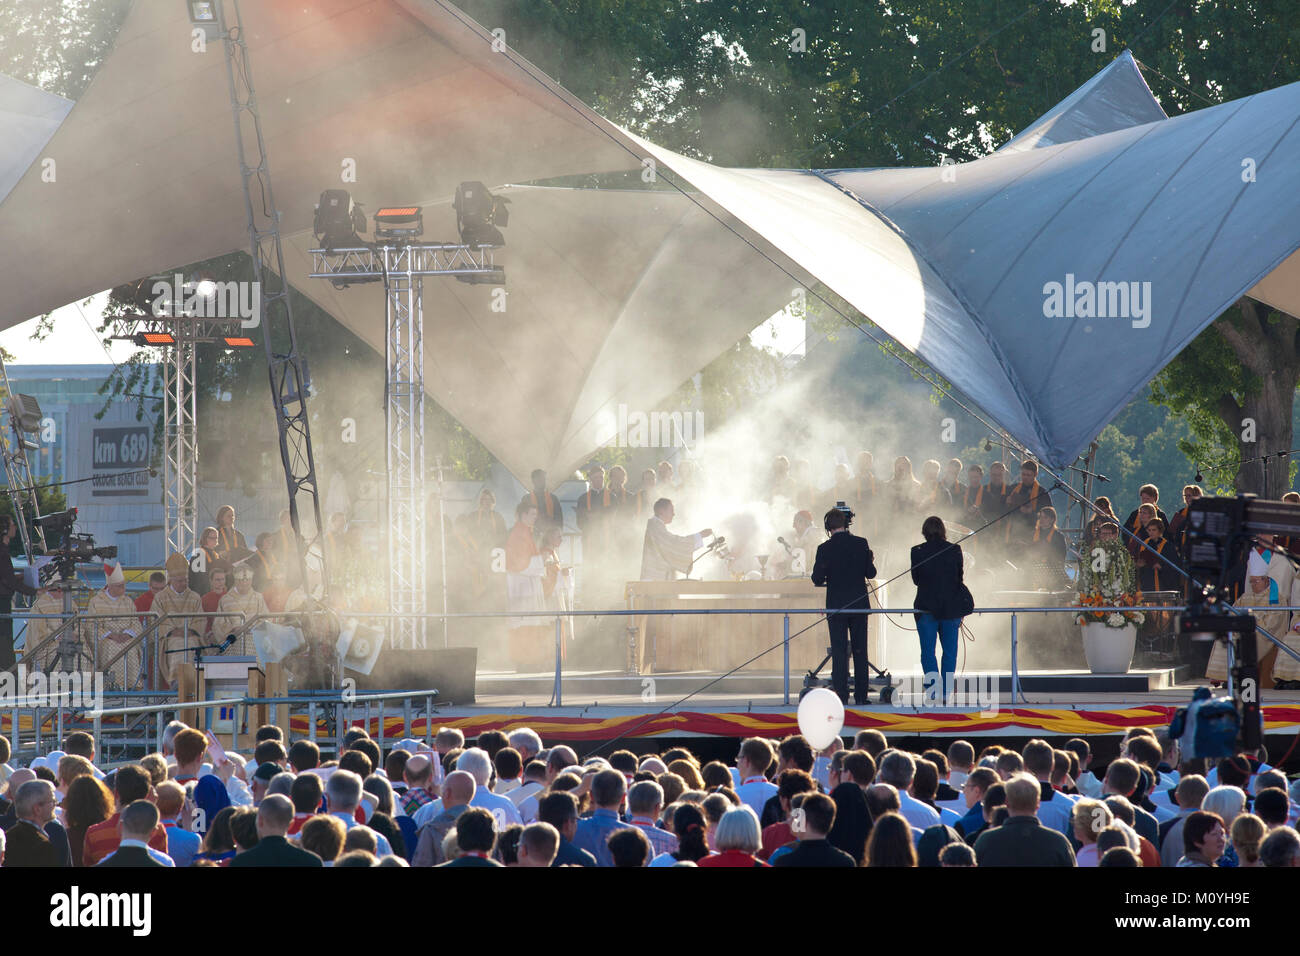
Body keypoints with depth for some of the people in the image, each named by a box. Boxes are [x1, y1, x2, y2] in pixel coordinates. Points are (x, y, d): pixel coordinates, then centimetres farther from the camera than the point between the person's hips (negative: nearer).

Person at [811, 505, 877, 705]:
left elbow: (817, 579, -9)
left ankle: (841, 694, -3)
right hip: (859, 603, 2)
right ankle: (861, 694, 9)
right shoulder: (861, 544, -3)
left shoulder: (825, 549, -10)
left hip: (836, 605, -2)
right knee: (860, 651, 9)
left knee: (839, 651, 2)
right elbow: (871, 573, 1)